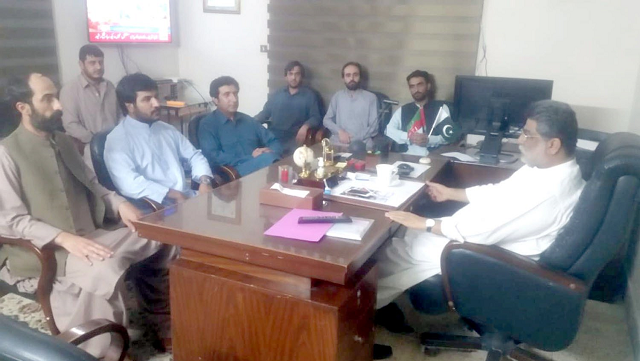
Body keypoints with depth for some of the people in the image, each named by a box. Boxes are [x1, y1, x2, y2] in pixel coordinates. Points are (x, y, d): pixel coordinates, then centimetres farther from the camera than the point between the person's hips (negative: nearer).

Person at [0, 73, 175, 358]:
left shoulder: (64, 142, 13)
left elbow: (91, 185, 18)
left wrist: (118, 203, -3)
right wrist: (64, 238, -26)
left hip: (88, 235, 8)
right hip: (44, 250, -7)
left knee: (158, 239, -4)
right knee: (106, 270, -35)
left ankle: (165, 321, 12)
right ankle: (93, 350, -13)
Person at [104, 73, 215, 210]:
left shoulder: (167, 129, 17)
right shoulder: (117, 139, -5)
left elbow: (194, 156, 19)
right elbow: (129, 183, -19)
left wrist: (205, 180, -3)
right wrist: (173, 195, -20)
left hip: (188, 199, 7)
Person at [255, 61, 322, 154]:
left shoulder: (309, 95, 11)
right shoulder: (277, 95, 21)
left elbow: (316, 117, 4)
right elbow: (265, 113, 19)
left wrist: (305, 126, -18)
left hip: (294, 139, -2)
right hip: (274, 138, 2)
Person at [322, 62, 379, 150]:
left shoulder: (371, 97, 8)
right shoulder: (337, 96, 16)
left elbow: (374, 127, 3)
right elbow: (326, 120, 15)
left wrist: (354, 138, -10)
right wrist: (339, 131, -5)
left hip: (362, 144, -1)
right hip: (338, 143, 1)